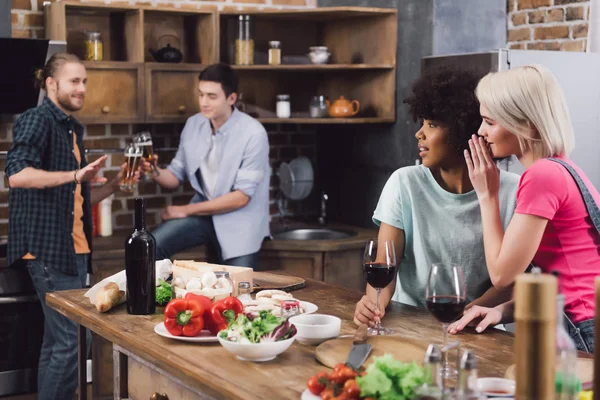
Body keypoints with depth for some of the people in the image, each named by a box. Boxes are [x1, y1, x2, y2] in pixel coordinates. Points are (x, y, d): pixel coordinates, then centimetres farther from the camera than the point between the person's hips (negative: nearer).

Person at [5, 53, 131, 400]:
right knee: (73, 341, -10)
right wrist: (76, 175, -30)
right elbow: (18, 174, -25)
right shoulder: (37, 120, -8)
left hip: (73, 248, 9)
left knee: (57, 342, 14)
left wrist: (115, 184, 8)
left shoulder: (72, 129, 19)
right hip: (48, 248, -9)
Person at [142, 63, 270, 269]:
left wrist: (186, 210, -14)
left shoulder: (253, 133, -18)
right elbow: (175, 177, 6)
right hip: (203, 212, 4)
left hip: (239, 221, -4)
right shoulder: (192, 124, 0)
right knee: (151, 246, -18)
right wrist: (156, 172, -19)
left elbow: (241, 197, -18)